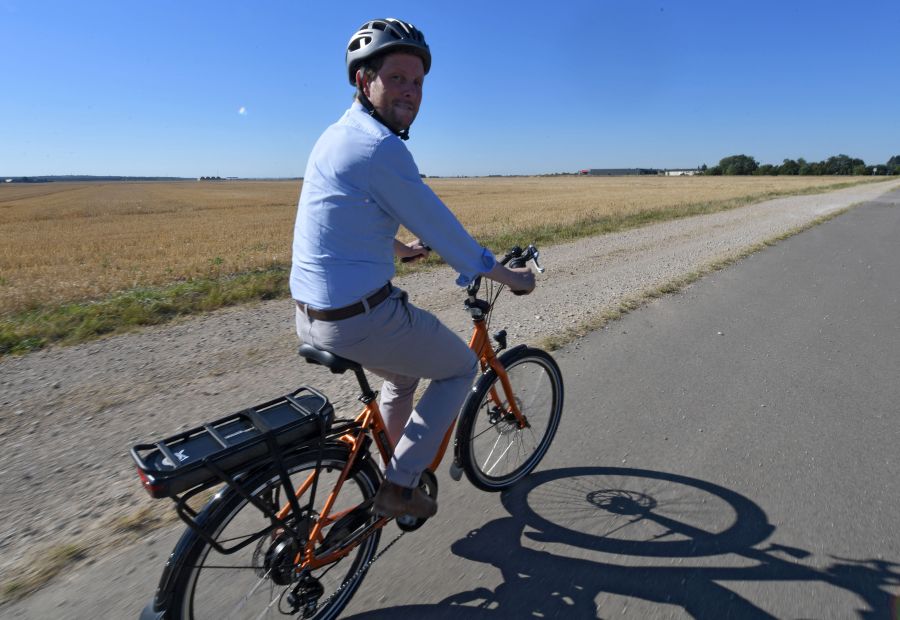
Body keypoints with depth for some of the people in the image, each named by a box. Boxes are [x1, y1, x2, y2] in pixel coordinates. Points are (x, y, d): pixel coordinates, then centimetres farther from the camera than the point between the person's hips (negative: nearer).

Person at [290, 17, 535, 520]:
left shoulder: (339, 135, 13)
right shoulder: (380, 146, -18)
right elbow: (440, 226, -14)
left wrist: (404, 249, 39)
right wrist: (508, 275, -1)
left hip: (312, 316, 10)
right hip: (361, 319, -9)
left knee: (405, 373, 32)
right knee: (461, 367, 12)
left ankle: (396, 474, 44)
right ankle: (400, 486, 15)